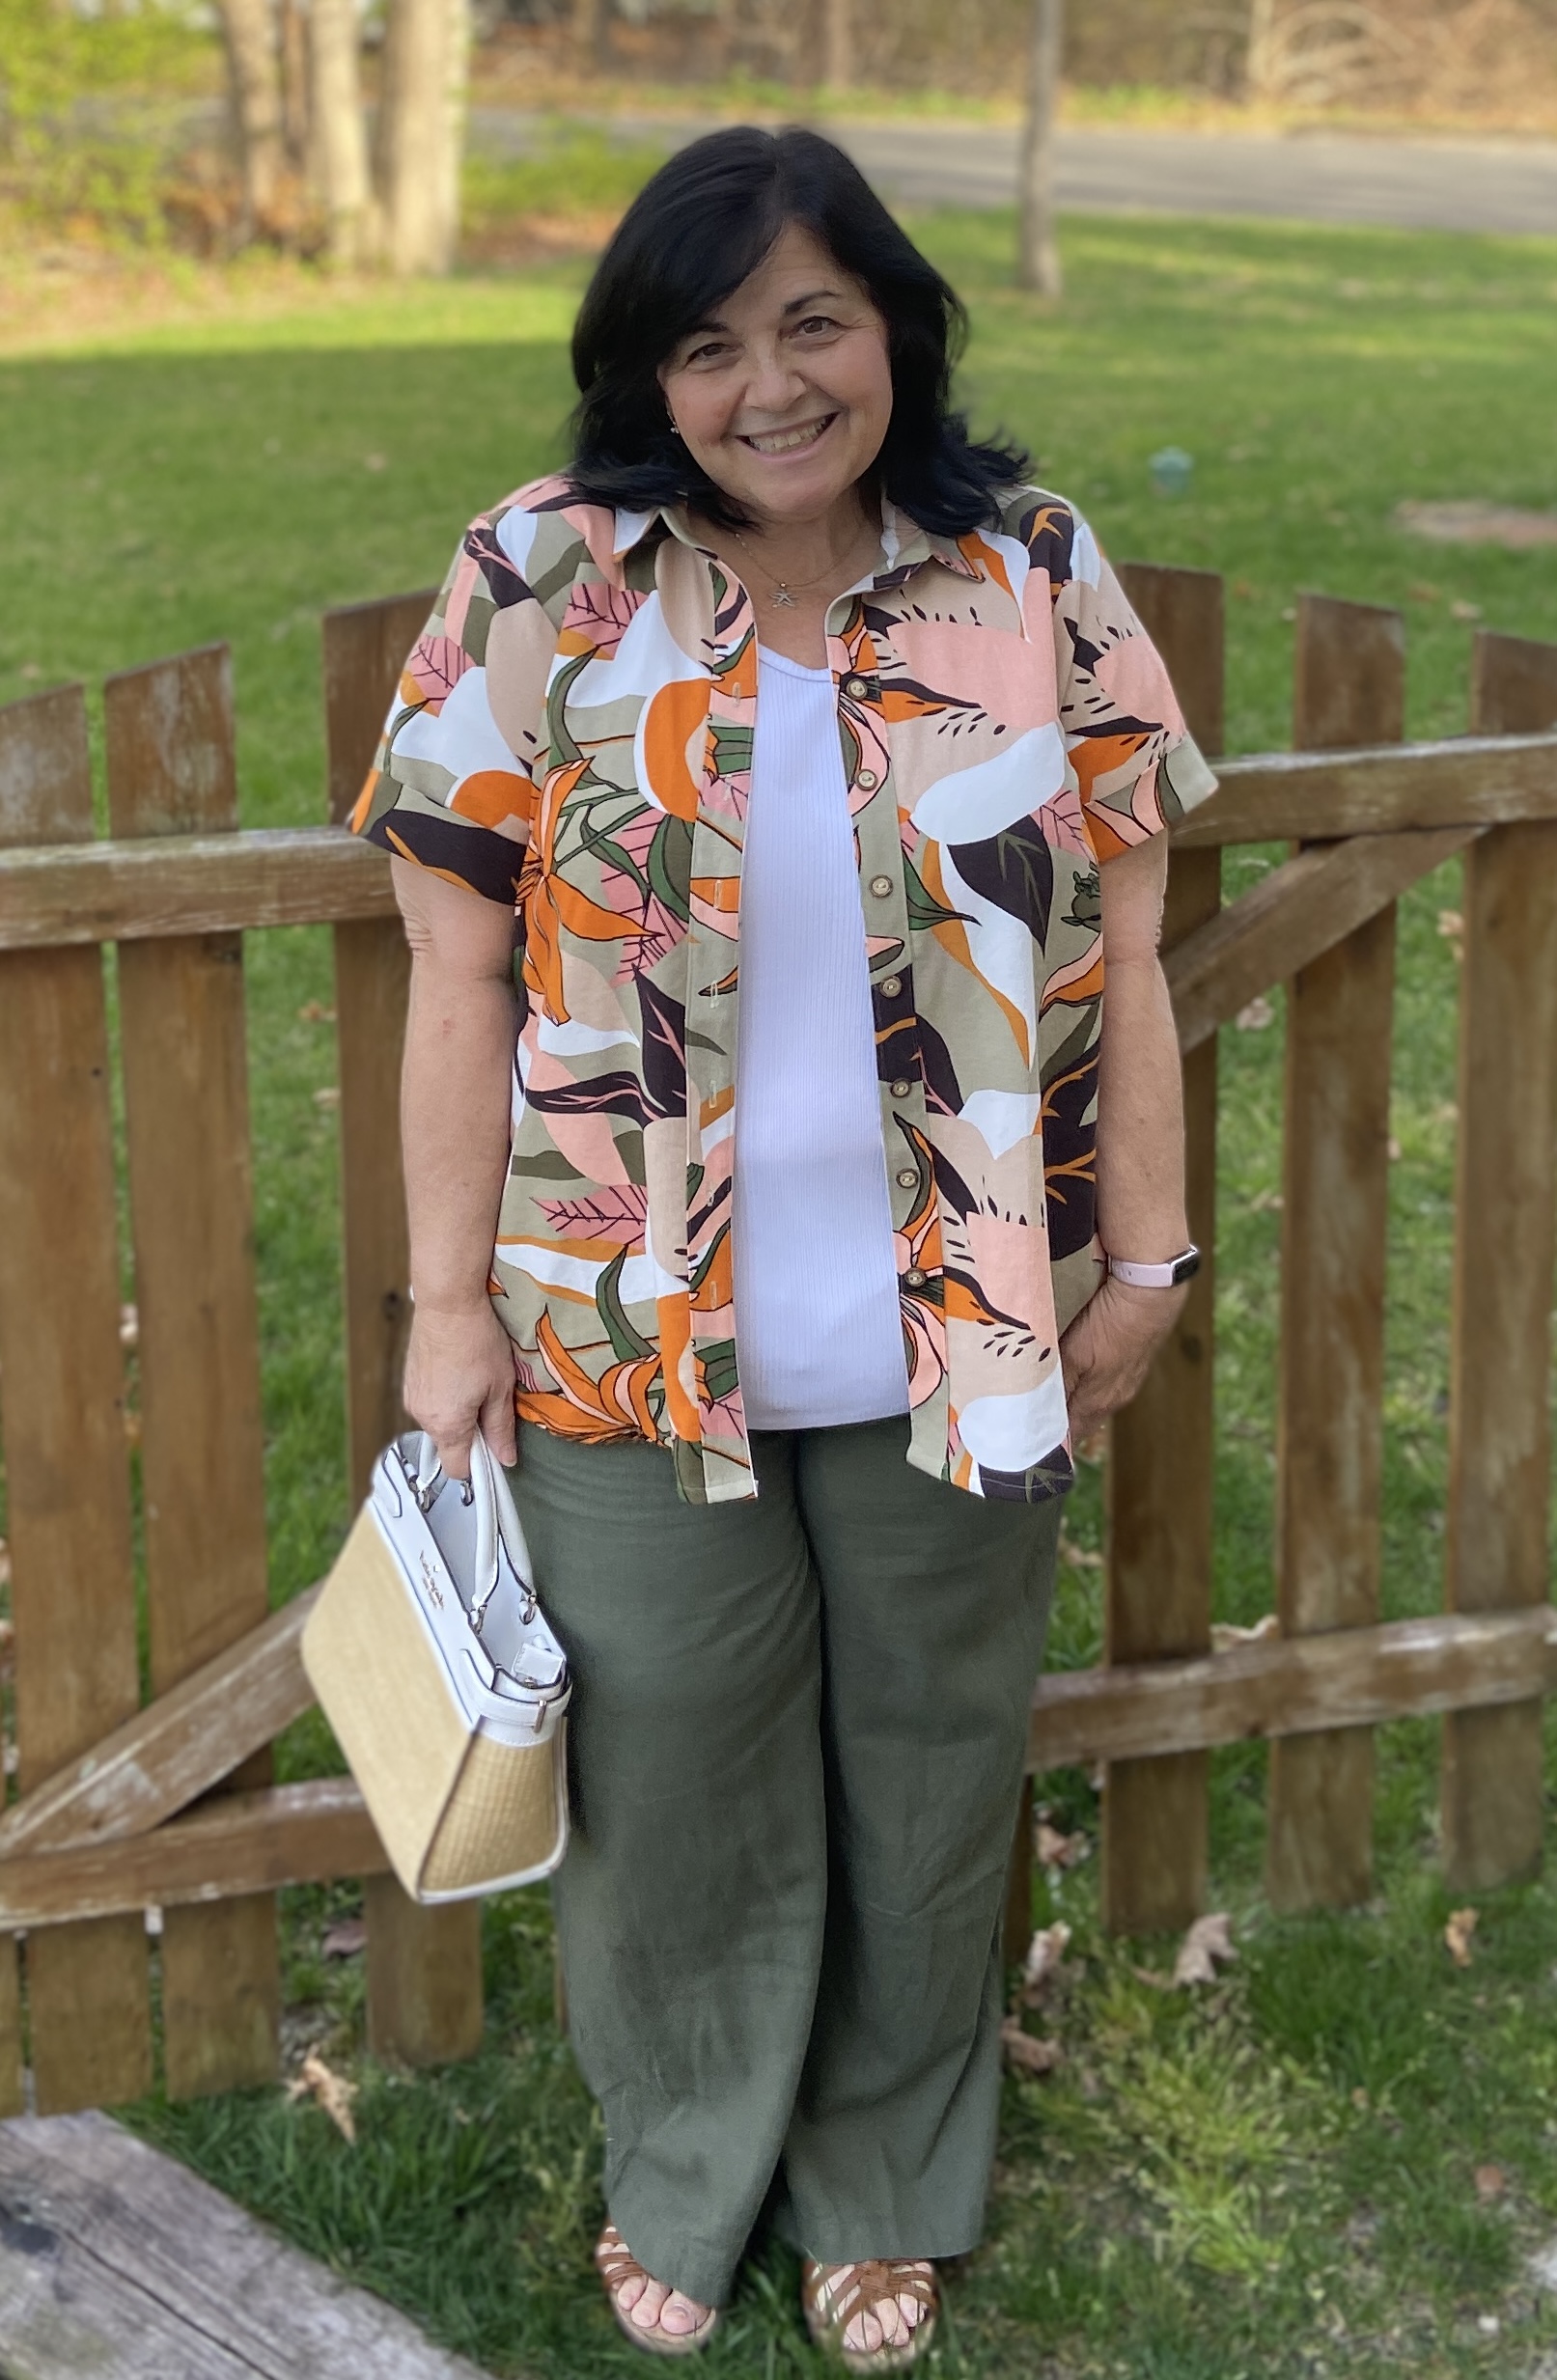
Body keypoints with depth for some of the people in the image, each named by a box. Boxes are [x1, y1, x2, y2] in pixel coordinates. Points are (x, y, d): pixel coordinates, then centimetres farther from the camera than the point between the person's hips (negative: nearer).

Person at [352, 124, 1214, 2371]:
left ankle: (888, 2188, 40)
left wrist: (1143, 1253, 1)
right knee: (673, 1782, 14)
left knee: (927, 1778, 17)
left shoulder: (1037, 576, -3)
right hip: (638, 1342, -1)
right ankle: (682, 2179, 40)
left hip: (965, 1340, 1)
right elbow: (463, 974, -5)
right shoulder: (538, 587, -7)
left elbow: (1119, 957, 1)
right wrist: (451, 1300, -6)